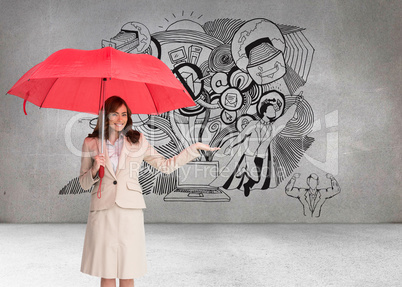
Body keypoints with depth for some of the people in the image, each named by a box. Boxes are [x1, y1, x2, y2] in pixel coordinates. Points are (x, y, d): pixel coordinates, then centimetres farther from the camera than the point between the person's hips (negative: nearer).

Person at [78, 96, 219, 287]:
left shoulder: (137, 141, 8)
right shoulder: (91, 143, 7)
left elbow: (166, 165, 8)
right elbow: (83, 183, 10)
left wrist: (195, 148, 4)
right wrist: (95, 169, -11)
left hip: (130, 212, 0)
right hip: (103, 212, 0)